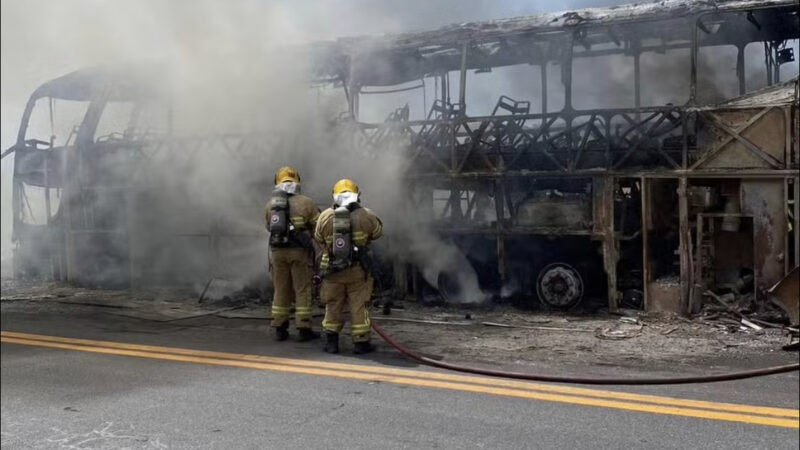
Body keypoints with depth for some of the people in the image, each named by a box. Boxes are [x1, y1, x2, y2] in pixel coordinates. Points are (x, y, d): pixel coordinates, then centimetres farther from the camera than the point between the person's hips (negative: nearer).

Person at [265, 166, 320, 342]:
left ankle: (280, 329, 14)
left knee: (281, 291, 11)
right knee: (302, 291, 3)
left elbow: (269, 227, 13)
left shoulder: (270, 204, 5)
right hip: (299, 251, -3)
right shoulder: (305, 202, -6)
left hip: (277, 251, 4)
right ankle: (303, 329, 3)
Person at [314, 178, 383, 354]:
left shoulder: (325, 217, -4)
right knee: (359, 306, 7)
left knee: (333, 306, 13)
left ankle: (331, 342, 16)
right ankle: (360, 343, 10)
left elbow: (318, 239, 8)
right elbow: (378, 232, 10)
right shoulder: (366, 216, -6)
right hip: (357, 270, -1)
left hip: (332, 269, 1)